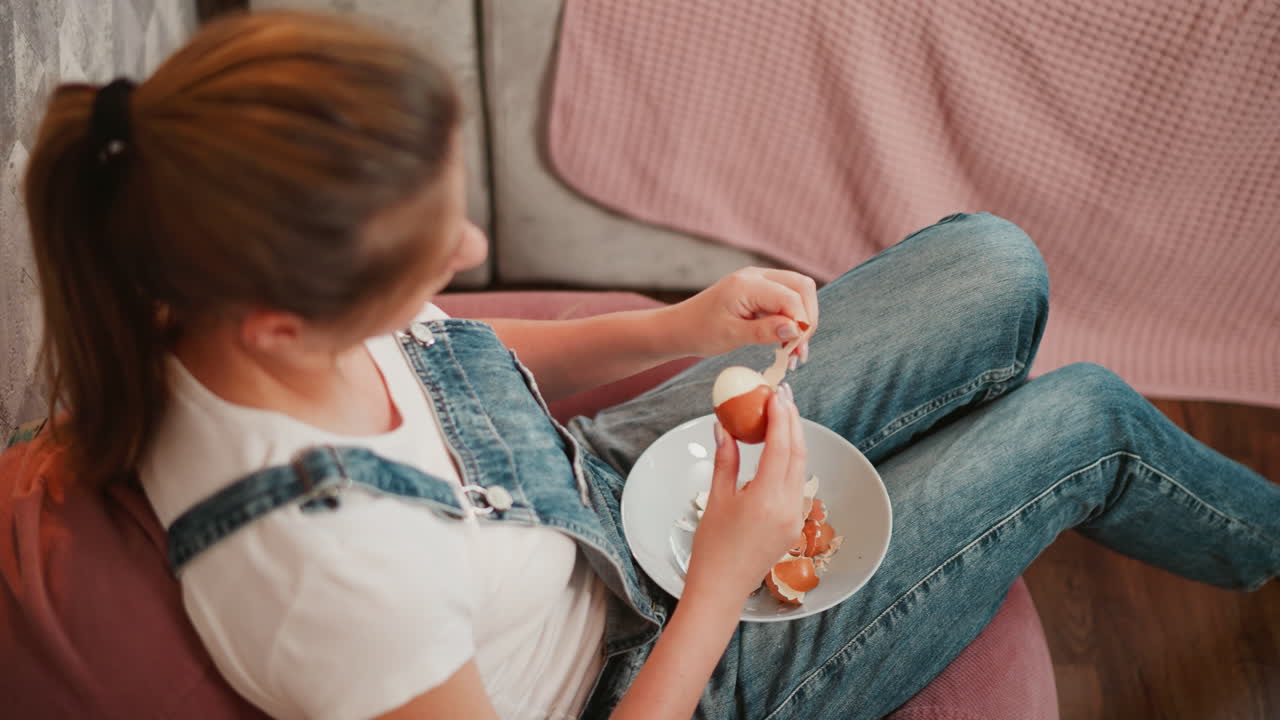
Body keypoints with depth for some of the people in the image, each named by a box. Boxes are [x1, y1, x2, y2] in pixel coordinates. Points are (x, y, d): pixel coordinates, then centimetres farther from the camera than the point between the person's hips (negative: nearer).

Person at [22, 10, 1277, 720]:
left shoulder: (235, 291, -20)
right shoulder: (333, 570, -43)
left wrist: (673, 329, -12)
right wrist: (721, 580, -25)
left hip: (593, 487, 7)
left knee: (996, 265, 7)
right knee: (1087, 418, 0)